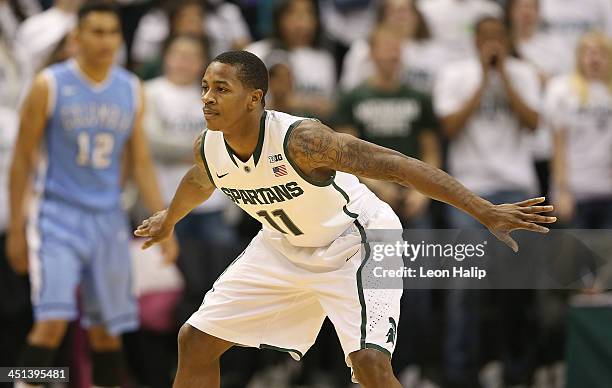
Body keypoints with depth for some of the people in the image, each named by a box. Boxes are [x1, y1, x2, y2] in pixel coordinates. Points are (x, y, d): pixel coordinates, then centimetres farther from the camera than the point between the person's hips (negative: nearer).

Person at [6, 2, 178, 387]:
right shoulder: (50, 85, -7)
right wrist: (16, 229, -5)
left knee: (107, 328, 10)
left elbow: (141, 163, 10)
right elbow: (22, 160, -3)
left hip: (108, 218, 4)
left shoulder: (131, 90, 5)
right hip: (58, 215, -4)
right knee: (52, 322, -17)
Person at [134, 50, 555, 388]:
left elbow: (398, 166, -36)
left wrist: (487, 212, -40)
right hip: (283, 248, 7)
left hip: (356, 243, -7)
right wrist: (170, 219, 35)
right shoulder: (207, 150, -14)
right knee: (196, 341, 5)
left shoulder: (300, 139, -35)